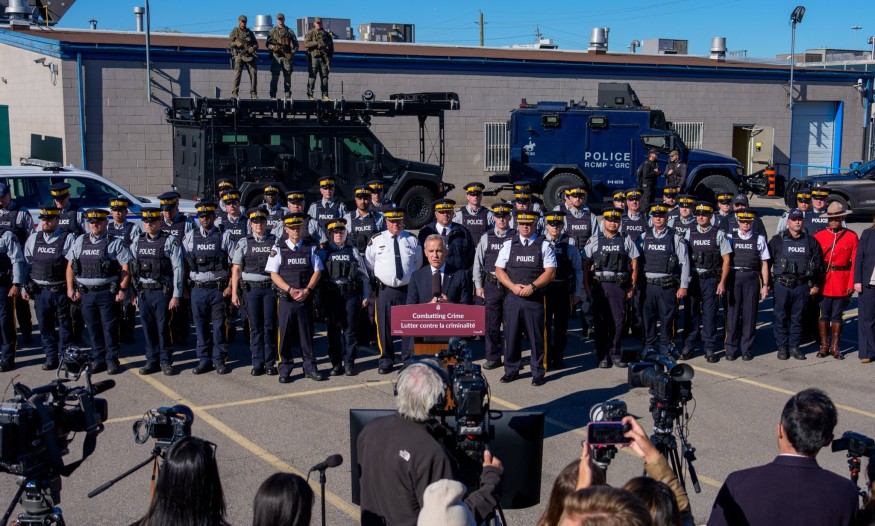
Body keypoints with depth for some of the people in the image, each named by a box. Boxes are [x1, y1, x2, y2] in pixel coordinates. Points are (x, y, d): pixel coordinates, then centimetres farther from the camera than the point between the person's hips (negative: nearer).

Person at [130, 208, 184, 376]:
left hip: (162, 291, -4)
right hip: (142, 291, 4)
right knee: (148, 328, 9)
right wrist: (133, 293, 8)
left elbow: (178, 269, -8)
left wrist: (176, 295, -11)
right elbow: (132, 268, 12)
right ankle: (152, 361, 19)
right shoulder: (137, 241, 10)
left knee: (163, 328, 0)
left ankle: (166, 362, 11)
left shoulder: (170, 241, -5)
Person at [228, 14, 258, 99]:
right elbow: (229, 43, 3)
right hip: (239, 55, -3)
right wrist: (236, 44, -16)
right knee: (237, 74, -15)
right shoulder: (235, 31, 8)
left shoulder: (250, 32, 17)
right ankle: (234, 94, -15)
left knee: (254, 74, -3)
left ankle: (253, 94, 5)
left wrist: (253, 48, -7)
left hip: (250, 56, 3)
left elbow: (256, 44, 16)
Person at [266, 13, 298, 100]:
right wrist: (274, 47, -13)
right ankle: (273, 95, -7)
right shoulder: (272, 31, 11)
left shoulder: (290, 32, 13)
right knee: (275, 76, -7)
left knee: (287, 76, 1)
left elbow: (295, 44, 11)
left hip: (287, 56, 1)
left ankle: (287, 95, 5)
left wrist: (292, 53, -5)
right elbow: (268, 44, 8)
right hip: (276, 56, -1)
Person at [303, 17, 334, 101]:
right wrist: (316, 43, -17)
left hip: (324, 58, 4)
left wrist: (330, 57, 7)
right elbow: (306, 44, -7)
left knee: (324, 76, 3)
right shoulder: (310, 33, 7)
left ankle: (325, 95, 6)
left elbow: (331, 46, 18)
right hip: (314, 57, -4)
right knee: (312, 77, -7)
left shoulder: (326, 34, 18)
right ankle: (310, 95, -5)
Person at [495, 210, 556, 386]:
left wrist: (532, 287, -14)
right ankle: (511, 370, 19)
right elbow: (499, 270, 6)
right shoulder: (509, 245, 8)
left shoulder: (544, 246, 2)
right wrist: (513, 286, -9)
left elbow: (550, 271, -3)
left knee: (536, 336, 2)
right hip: (512, 297, 2)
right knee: (511, 334, 7)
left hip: (535, 298, -2)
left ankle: (538, 372, 12)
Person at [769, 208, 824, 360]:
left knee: (797, 317, 8)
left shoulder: (811, 241, 7)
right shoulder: (777, 240, 1)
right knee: (781, 317, 3)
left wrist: (816, 284, 8)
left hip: (802, 286, 2)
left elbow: (818, 263, 11)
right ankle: (782, 347, 12)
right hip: (782, 285, -1)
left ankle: (794, 346, 17)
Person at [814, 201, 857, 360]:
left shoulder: (852, 237, 0)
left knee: (837, 315, 8)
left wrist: (851, 284, -6)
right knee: (823, 314, 6)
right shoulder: (818, 236, 2)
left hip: (842, 284, 0)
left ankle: (835, 347, 17)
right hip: (824, 283, 0)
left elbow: (855, 263, -1)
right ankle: (824, 346, 18)